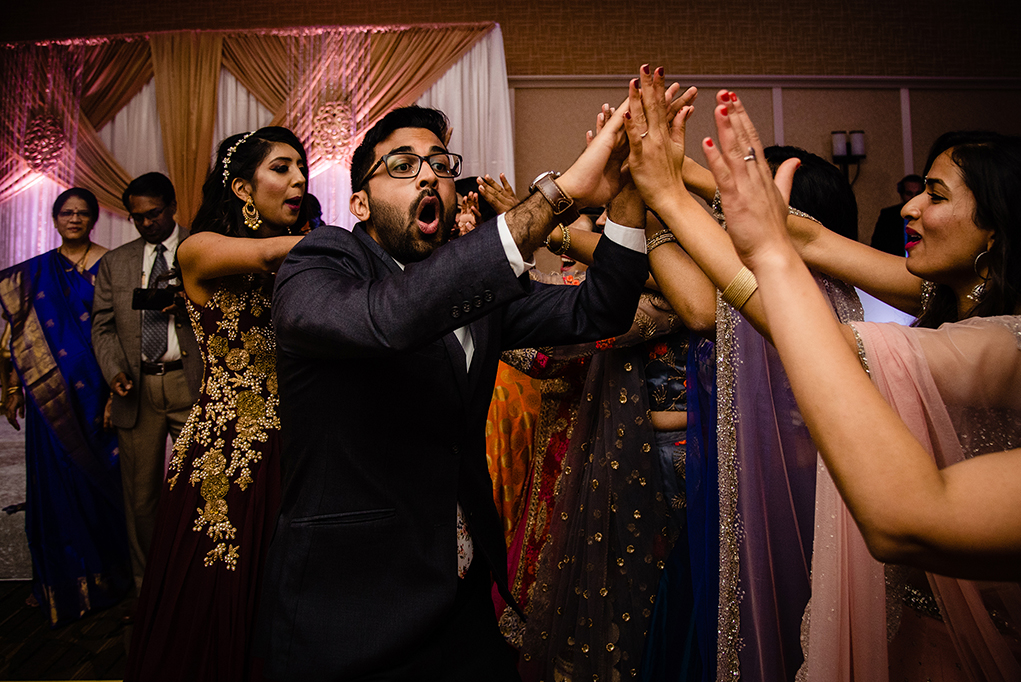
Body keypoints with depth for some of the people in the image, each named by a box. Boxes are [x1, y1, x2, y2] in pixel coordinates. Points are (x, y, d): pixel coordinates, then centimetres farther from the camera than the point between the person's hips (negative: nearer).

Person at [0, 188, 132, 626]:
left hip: (95, 391, -3)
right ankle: (61, 577, 24)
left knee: (97, 474, 5)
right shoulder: (35, 272, 10)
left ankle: (103, 573, 22)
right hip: (49, 394, 3)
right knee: (54, 479, 7)